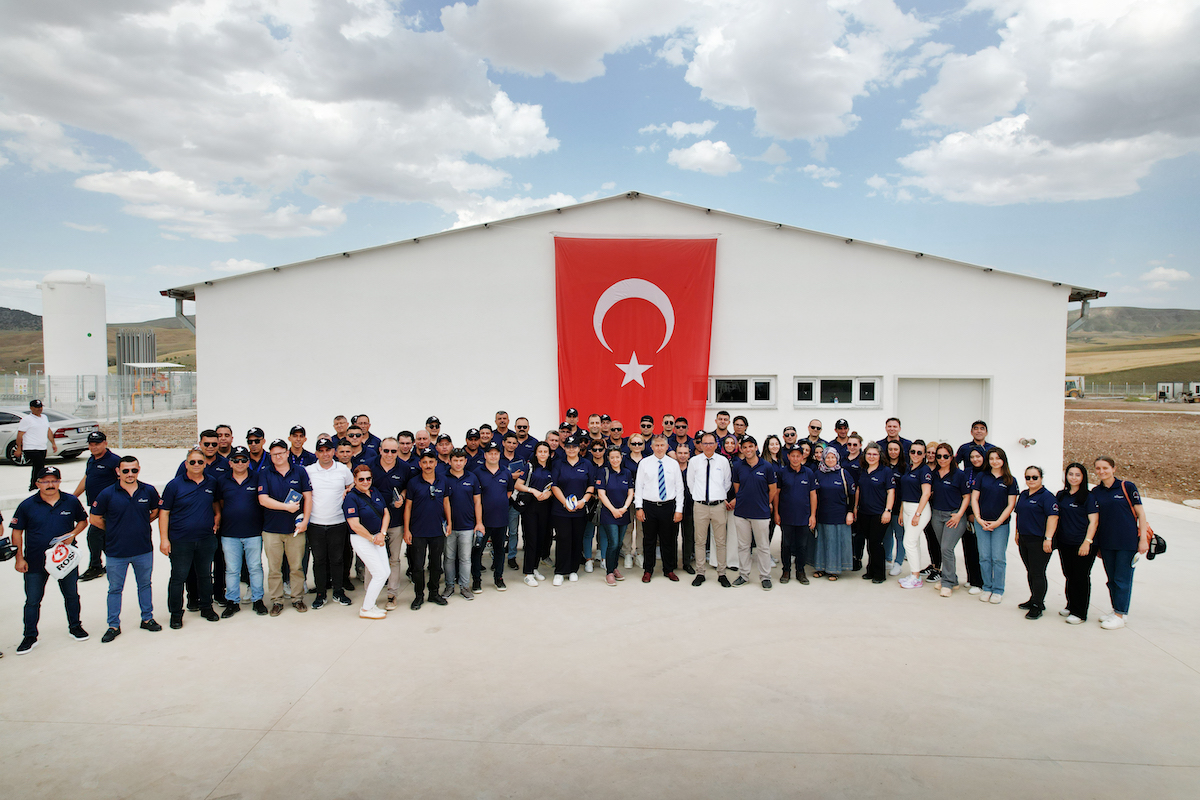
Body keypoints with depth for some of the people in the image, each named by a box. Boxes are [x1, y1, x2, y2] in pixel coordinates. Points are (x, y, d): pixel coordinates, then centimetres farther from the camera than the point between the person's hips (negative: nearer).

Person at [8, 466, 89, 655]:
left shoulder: (71, 502, -3)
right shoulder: (27, 505, -6)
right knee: (32, 600, 6)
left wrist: (72, 534, -10)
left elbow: (83, 521, 10)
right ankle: (30, 636, 21)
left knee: (71, 595, 14)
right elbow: (17, 532, -1)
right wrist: (19, 558, -5)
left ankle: (74, 626, 33)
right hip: (35, 562, -1)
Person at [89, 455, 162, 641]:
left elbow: (156, 511, 13)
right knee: (115, 589, 10)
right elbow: (95, 519, 0)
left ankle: (147, 618, 30)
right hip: (116, 551, -2)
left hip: (144, 550, 2)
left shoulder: (149, 491, -4)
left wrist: (142, 524, 5)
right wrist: (114, 529, 2)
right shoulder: (107, 494, -10)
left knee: (144, 585, 16)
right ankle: (114, 625, 23)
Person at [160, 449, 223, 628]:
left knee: (205, 575, 15)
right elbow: (164, 512, -5)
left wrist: (218, 517, 5)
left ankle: (206, 607, 29)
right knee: (178, 577, 4)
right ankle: (176, 613, 18)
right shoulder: (174, 485, -6)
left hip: (206, 539, 3)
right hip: (180, 540, -3)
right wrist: (164, 539, -9)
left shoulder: (212, 483, 5)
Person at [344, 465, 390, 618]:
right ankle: (366, 610, 6)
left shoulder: (375, 492, 7)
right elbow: (355, 525, -18)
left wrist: (382, 533, -5)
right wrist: (372, 538, -11)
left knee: (385, 572, 6)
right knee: (380, 574, -9)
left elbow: (385, 513, 10)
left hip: (378, 538, 7)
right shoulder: (351, 498, -14)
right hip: (361, 540, -7)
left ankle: (370, 603, 23)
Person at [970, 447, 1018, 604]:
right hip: (982, 523, 1)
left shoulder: (1010, 480, 2)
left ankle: (998, 591, 11)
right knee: (984, 557, 4)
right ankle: (987, 588, 16)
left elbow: (1011, 504, -1)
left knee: (998, 558, 0)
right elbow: (974, 499, 4)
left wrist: (998, 522, -9)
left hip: (1001, 524, -1)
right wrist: (979, 519, -5)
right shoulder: (981, 477, 6)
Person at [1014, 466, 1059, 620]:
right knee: (1030, 572, 16)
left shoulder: (1047, 496, -11)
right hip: (1024, 540, 8)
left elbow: (1053, 517, -18)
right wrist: (1018, 533, 22)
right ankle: (1034, 599, 27)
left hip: (1039, 541, -8)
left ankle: (1037, 606, 0)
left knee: (1037, 573, -5)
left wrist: (1048, 538, -23)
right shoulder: (1023, 495, 14)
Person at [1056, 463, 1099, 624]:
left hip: (1082, 544, -5)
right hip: (1064, 544, 5)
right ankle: (1071, 606, 28)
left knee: (1081, 577, 0)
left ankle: (1080, 613, 8)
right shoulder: (1061, 495, 10)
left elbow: (1094, 521, -11)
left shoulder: (1088, 497, -7)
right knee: (1069, 576, 14)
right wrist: (1051, 538, 11)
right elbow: (1055, 517, 18)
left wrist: (1087, 542, -18)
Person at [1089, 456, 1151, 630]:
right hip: (1106, 542, 4)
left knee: (1123, 579, 1)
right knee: (1112, 579, 13)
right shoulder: (1095, 492, 5)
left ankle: (1120, 615, 10)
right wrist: (1095, 545, 5)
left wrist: (1143, 539, -9)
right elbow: (1095, 519, 7)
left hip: (1127, 542, -4)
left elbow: (1140, 513, -5)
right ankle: (1116, 610, 27)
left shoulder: (1127, 487, -6)